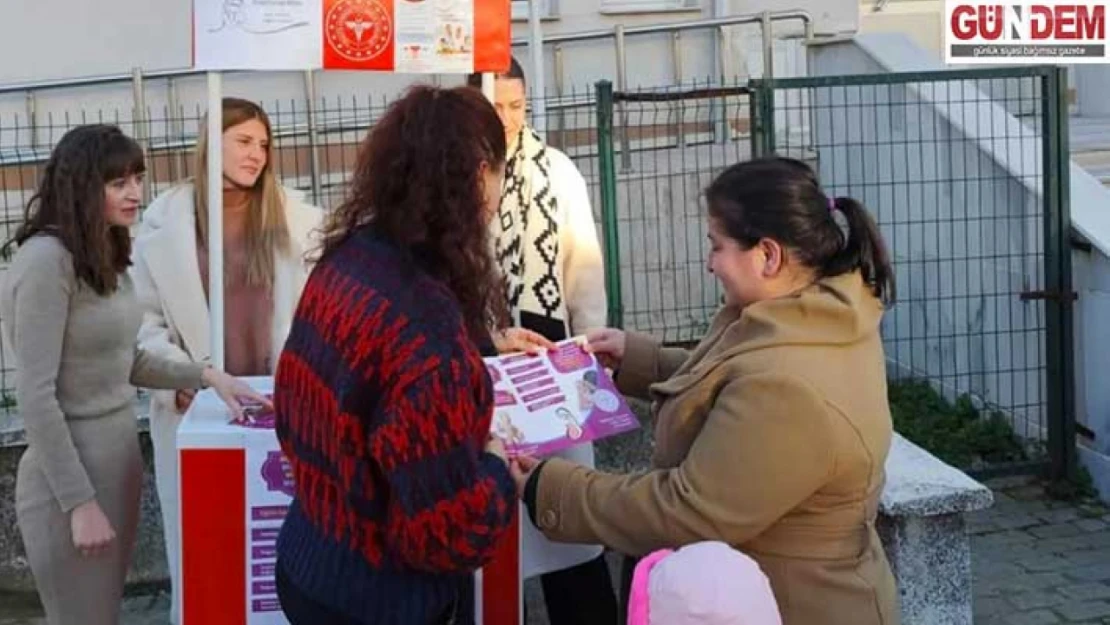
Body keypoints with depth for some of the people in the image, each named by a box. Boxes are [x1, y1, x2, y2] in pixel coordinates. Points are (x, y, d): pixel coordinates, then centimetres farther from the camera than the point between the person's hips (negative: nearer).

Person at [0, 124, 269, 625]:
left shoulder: (106, 256, 8)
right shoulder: (46, 260, -19)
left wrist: (207, 377, 8)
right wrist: (80, 503, -19)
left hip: (119, 458, 9)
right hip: (70, 471, -9)